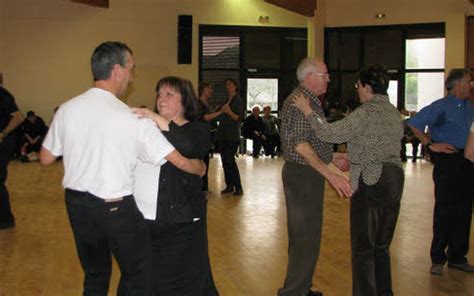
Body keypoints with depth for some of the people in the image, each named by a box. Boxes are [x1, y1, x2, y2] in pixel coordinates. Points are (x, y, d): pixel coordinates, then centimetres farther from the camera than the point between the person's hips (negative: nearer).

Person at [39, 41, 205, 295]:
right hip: (116, 208, -5)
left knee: (94, 276, 23)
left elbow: (45, 159, 6)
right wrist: (200, 167, 10)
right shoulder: (134, 119, -16)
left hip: (76, 204, 5)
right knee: (137, 276, 13)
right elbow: (179, 161, -11)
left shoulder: (66, 110, -5)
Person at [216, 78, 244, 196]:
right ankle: (229, 186, 13)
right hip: (222, 135, 7)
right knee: (225, 161, 6)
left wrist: (229, 112, -27)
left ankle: (238, 187, -10)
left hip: (232, 136, -7)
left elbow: (238, 118, -13)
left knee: (230, 160, -14)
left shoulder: (238, 101, -2)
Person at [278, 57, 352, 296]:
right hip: (304, 175, -11)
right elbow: (300, 144, -27)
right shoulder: (303, 100, -18)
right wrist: (330, 175, -31)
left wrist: (332, 157, 24)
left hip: (301, 174, 11)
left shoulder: (304, 98, 16)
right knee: (307, 238, -6)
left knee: (302, 235, 18)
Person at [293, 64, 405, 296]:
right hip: (395, 177, 9)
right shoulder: (394, 112, 11)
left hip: (371, 181, -8)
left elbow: (330, 133, -23)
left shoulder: (366, 112, -15)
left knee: (363, 246, 1)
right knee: (382, 244, 18)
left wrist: (307, 111, -12)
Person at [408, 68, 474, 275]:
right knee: (445, 210, -1)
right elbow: (413, 124, -11)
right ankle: (438, 259, 10)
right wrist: (430, 145, -14)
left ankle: (457, 257, 22)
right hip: (448, 161, -6)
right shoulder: (441, 107, -8)